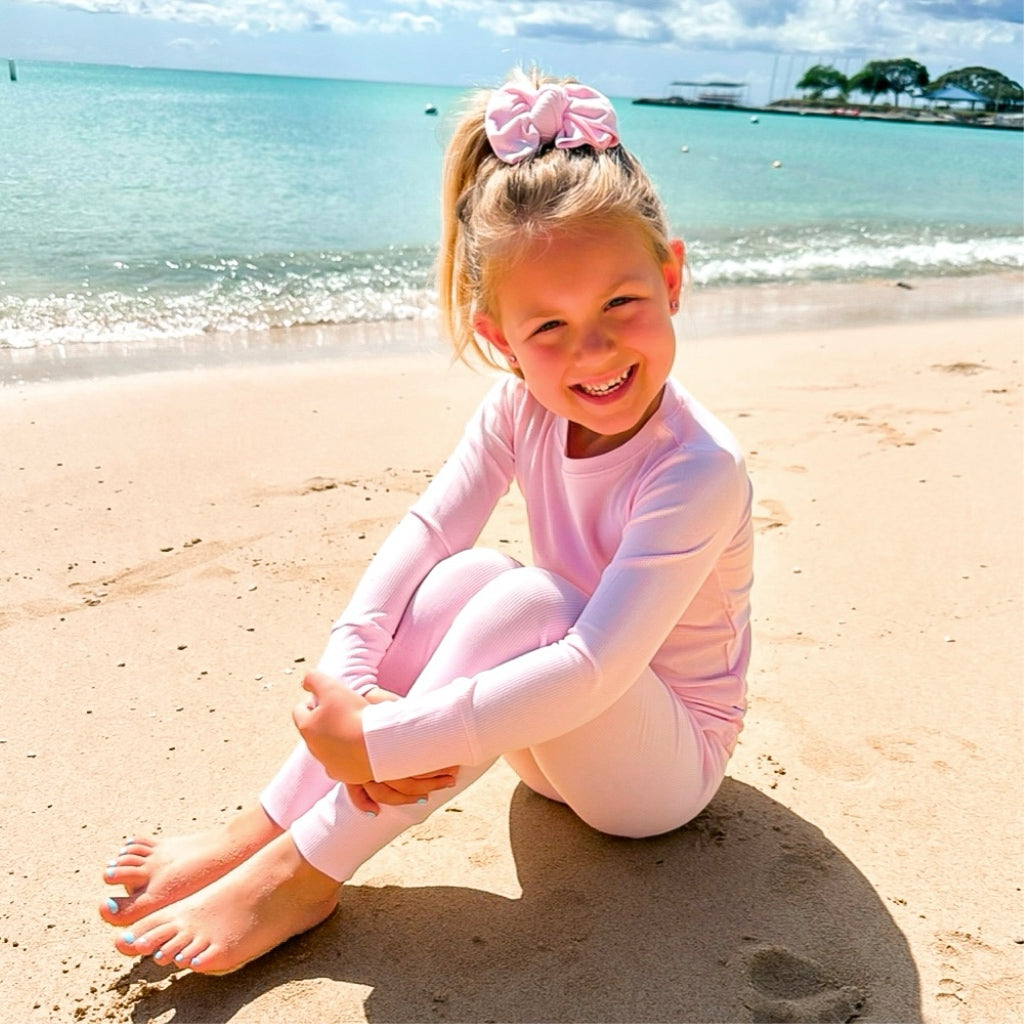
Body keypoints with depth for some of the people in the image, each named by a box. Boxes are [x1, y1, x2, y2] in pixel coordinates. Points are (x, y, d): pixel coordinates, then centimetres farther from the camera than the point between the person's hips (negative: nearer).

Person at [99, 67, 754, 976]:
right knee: (463, 576, -24)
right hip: (557, 731, 5)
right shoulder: (522, 404, -12)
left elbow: (593, 671, -38)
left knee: (524, 601, -33)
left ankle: (304, 873, -24)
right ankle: (264, 826, -18)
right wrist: (343, 677, -33)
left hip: (665, 763, -5)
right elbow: (425, 530, -18)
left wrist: (378, 741, -37)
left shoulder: (698, 472, -31)